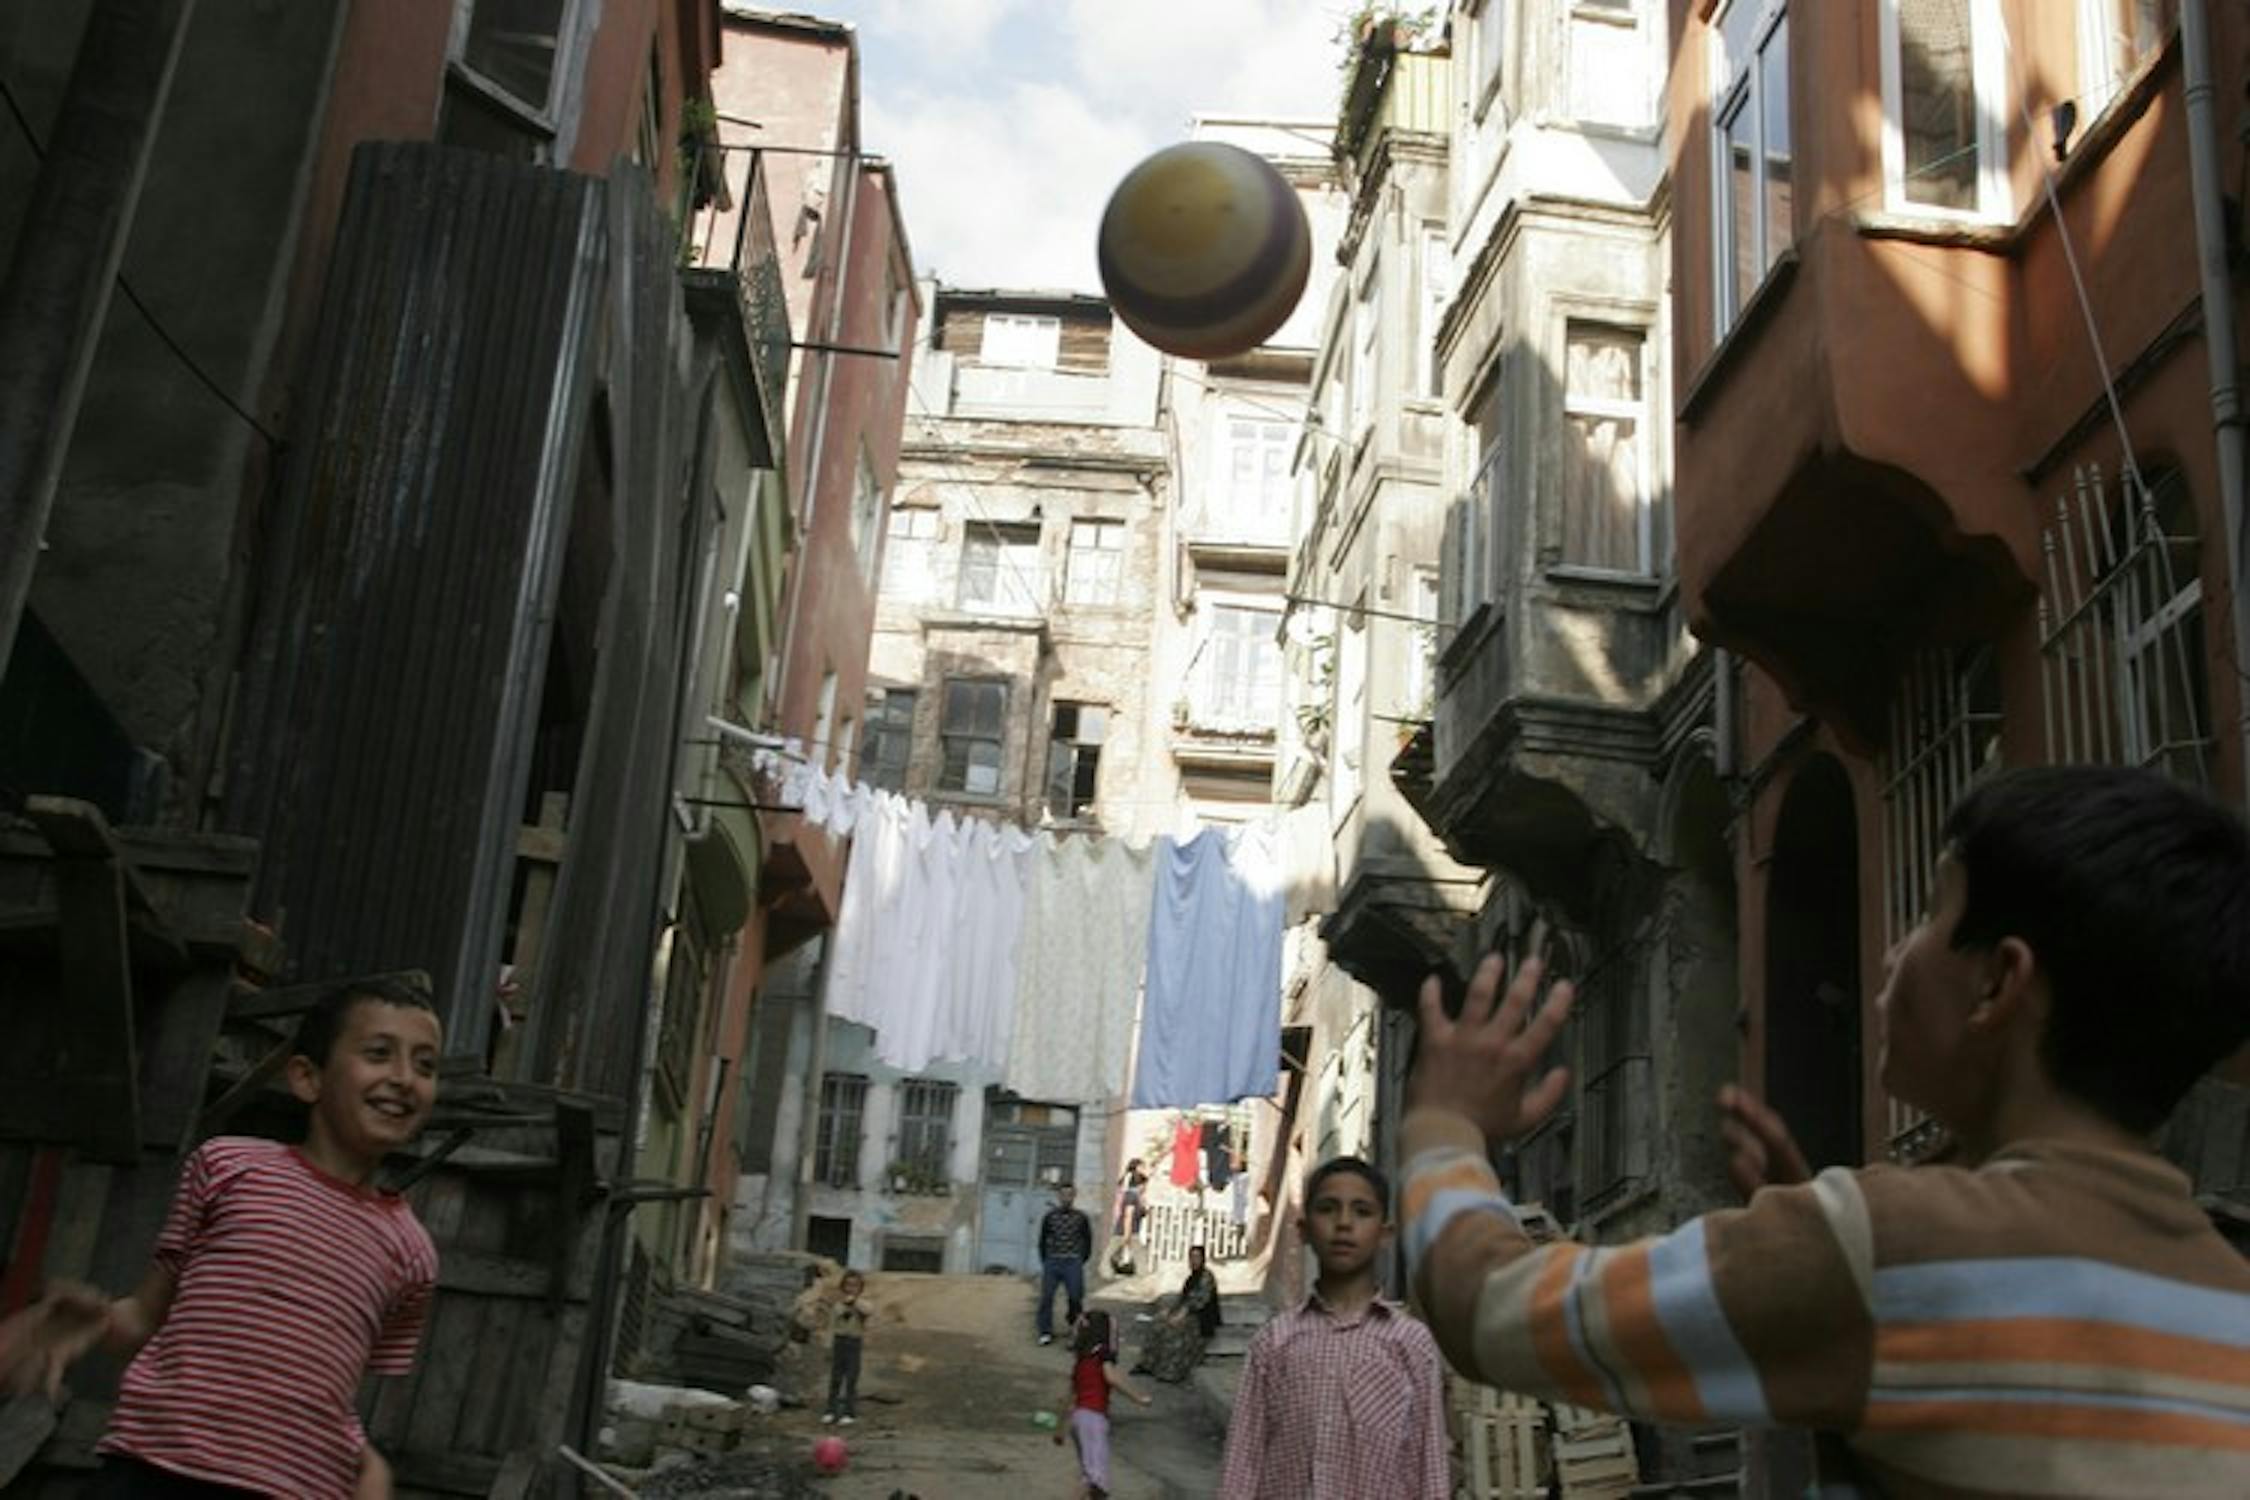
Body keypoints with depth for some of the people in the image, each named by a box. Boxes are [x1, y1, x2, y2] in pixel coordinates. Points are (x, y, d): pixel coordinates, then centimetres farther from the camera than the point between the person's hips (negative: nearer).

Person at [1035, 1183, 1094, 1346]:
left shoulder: (1081, 1218, 3)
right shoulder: (1049, 1216, 6)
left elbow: (1088, 1241, 10)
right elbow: (1042, 1240, 13)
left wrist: (1081, 1261, 6)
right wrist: (1045, 1262, 8)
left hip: (1073, 1263, -1)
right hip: (1052, 1261, 1)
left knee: (1075, 1297, -7)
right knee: (1046, 1297, -4)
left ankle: (1074, 1324, 12)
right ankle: (1045, 1332, 2)